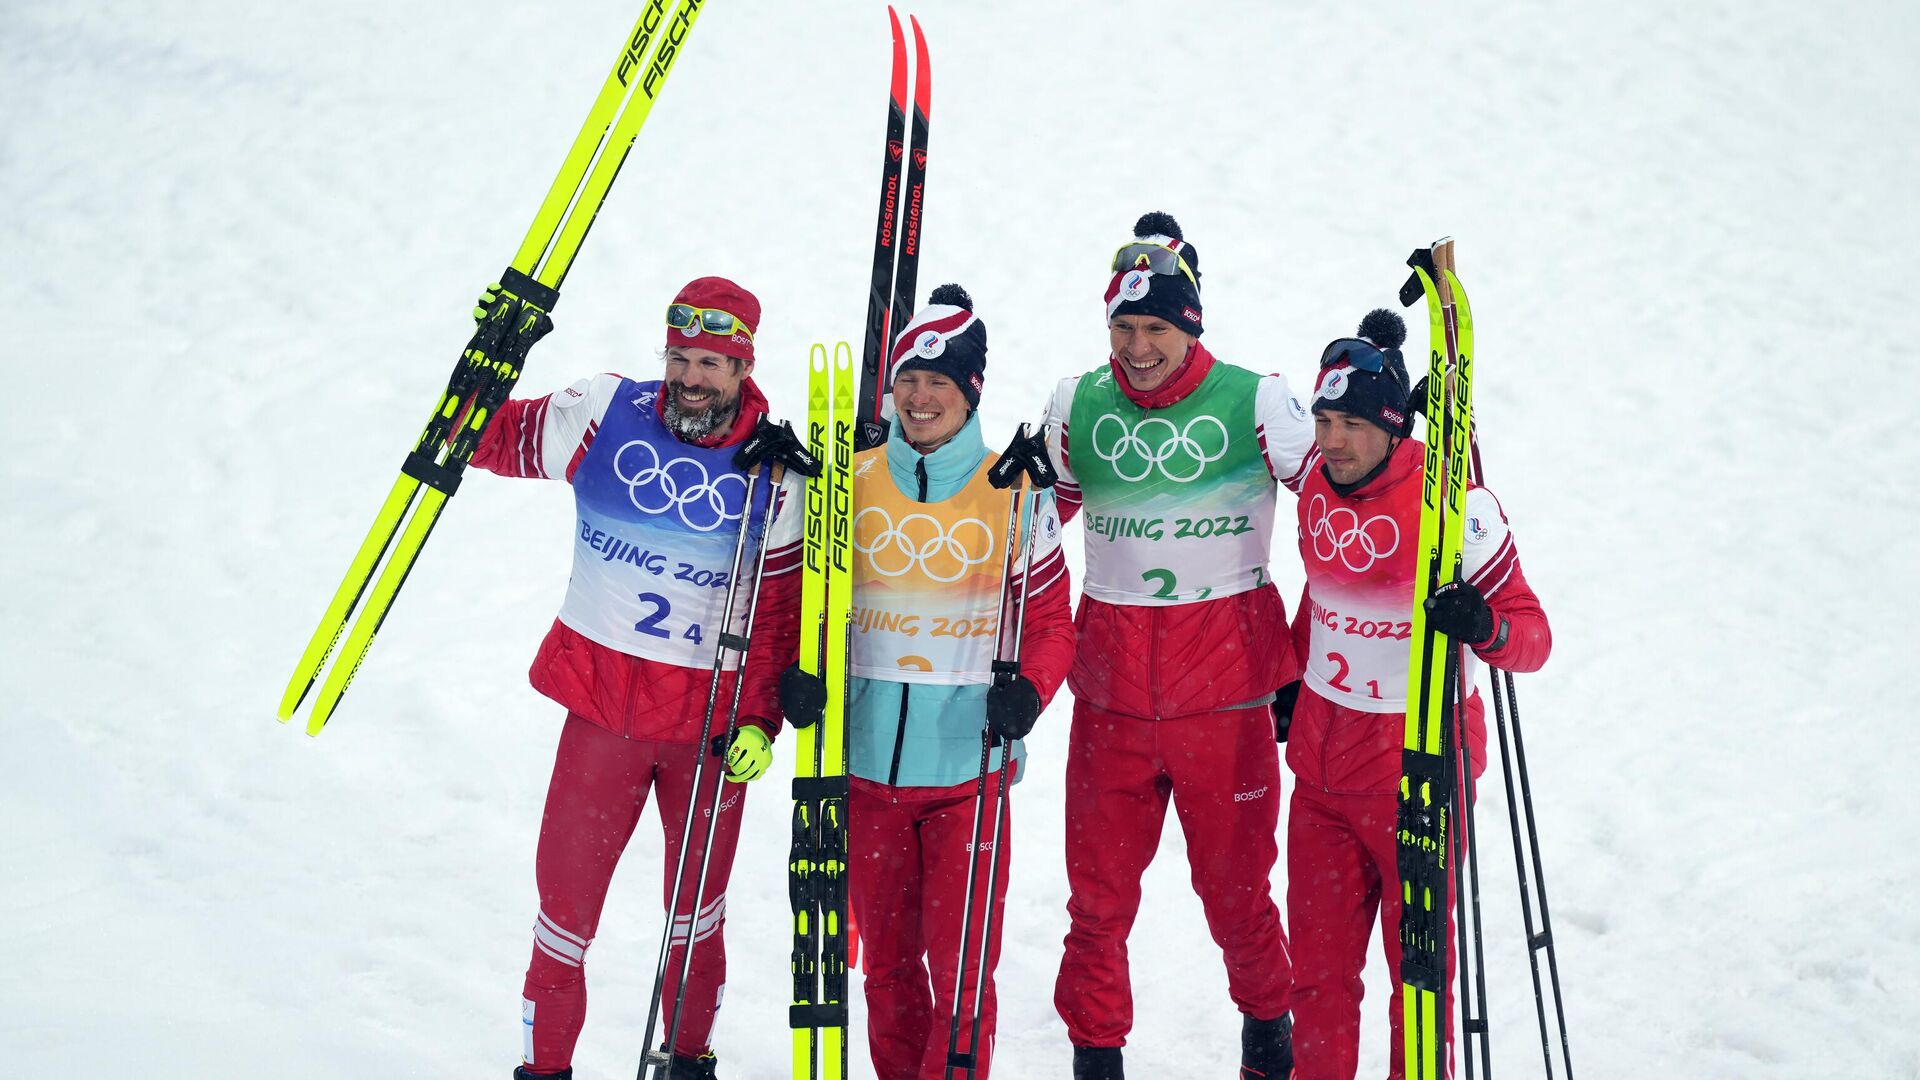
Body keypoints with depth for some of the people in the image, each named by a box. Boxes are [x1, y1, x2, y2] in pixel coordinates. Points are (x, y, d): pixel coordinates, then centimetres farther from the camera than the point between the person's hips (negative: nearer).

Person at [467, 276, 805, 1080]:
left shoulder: (774, 472, -4)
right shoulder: (605, 415, -5)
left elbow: (779, 607, 1)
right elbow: (489, 441, 1)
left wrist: (761, 719, -5)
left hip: (713, 714, 0)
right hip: (603, 702, 0)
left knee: (697, 902, 15)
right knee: (567, 892, 3)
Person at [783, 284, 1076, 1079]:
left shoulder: (1016, 494, -1)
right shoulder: (850, 484, 4)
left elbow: (1050, 621, 2)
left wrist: (1026, 691, -17)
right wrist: (800, 676, -9)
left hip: (970, 767, -3)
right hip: (867, 761, 3)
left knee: (961, 967, -5)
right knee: (886, 959, 13)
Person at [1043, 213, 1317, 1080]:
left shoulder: (1256, 404, -6)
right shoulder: (1077, 407, 3)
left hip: (1225, 686, -2)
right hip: (1110, 688, 2)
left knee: (1235, 886, 8)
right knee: (1098, 891, 6)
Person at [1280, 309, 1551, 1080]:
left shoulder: (1454, 508, -17)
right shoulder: (1318, 485, 1)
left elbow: (1533, 638, -15)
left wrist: (1484, 627, -35)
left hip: (1418, 775, -5)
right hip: (1320, 768, 5)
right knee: (1318, 967, 11)